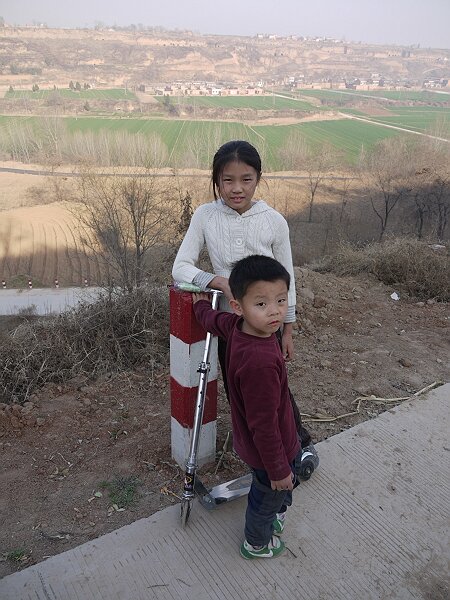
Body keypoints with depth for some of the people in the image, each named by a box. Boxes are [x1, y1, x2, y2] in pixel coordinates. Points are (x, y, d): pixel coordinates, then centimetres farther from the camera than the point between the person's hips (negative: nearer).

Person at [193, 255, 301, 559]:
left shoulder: (236, 326, -15)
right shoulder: (261, 362, -41)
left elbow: (210, 319, 9)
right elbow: (263, 424, -32)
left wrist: (202, 302, 31)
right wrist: (278, 469, -18)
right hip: (270, 450, -7)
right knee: (269, 495, 22)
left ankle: (274, 514, 62)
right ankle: (257, 544, 51)